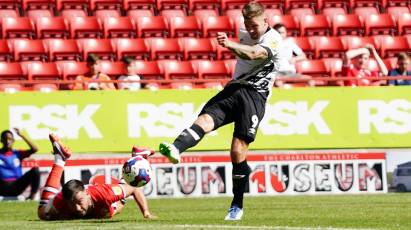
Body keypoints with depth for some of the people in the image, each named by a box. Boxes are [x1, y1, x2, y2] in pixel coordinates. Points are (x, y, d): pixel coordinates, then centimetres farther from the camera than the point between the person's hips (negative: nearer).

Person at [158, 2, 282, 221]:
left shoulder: (273, 39, -5)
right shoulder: (244, 35, 21)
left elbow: (252, 54, -27)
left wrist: (229, 44, -43)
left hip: (255, 95, -6)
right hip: (234, 88, 6)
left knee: (238, 149, -12)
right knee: (207, 118, -25)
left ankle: (237, 205, 0)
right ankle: (176, 149, -54)